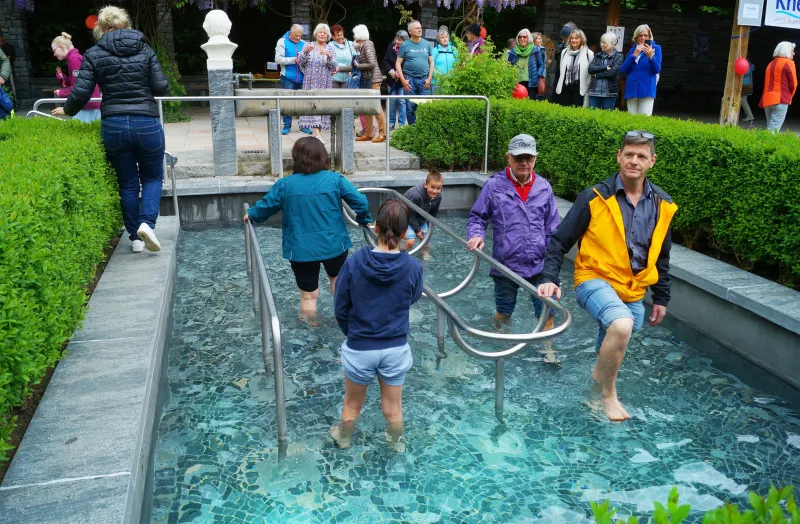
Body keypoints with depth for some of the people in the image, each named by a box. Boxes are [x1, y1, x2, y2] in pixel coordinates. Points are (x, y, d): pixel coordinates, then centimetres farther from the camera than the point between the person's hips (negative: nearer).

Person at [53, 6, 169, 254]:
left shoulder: (94, 54, 3)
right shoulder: (145, 49, 5)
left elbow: (81, 93, -2)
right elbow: (162, 88, -1)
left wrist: (67, 110, 17)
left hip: (113, 126, 1)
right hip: (147, 124, -1)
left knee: (128, 183, 14)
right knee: (152, 177, 16)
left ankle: (135, 238, 19)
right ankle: (146, 222, -8)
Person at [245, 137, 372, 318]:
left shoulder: (284, 185, -6)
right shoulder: (335, 179, -7)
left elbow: (265, 206, 6)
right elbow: (360, 202, -9)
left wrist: (251, 215, 28)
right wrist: (364, 220, 12)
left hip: (301, 250, -1)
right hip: (334, 244, 1)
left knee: (308, 294, 11)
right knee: (337, 277, 30)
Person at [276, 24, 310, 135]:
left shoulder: (303, 43, 11)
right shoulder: (282, 42, 2)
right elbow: (278, 59, -7)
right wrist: (293, 60, -13)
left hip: (302, 78, 3)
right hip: (288, 78, -3)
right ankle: (287, 125, 8)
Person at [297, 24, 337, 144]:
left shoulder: (330, 48, 9)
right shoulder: (308, 46, 7)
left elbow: (333, 67, -1)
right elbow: (300, 62, -1)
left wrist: (328, 56, -18)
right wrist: (305, 52, -18)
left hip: (325, 83, 2)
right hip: (311, 82, -2)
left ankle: (315, 128, 15)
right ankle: (317, 134, -17)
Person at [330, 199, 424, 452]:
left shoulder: (354, 263, -19)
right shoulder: (413, 268, -17)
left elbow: (340, 310, -7)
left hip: (359, 349, 0)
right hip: (396, 349, 1)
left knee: (352, 405, 25)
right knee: (393, 408, 23)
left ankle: (343, 438, 51)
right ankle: (396, 443, 48)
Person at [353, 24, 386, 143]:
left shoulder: (367, 45, -12)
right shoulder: (362, 46, 14)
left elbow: (372, 64, -19)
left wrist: (358, 65, -7)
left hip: (372, 78, -9)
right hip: (366, 79, 9)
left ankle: (382, 133, -3)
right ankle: (368, 133, 16)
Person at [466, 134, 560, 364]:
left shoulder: (544, 187, 0)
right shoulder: (494, 186, -8)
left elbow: (552, 229, 7)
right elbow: (477, 217, 0)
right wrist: (476, 235, -20)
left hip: (539, 265, 1)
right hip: (506, 265, -1)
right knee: (503, 313, 17)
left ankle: (548, 350, 29)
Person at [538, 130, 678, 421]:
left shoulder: (661, 205, 3)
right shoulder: (595, 198, -11)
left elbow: (661, 257, 14)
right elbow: (560, 240, -7)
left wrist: (661, 298, 15)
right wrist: (550, 278, -18)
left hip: (633, 292, 5)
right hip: (596, 280, -5)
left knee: (609, 354, 15)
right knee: (621, 325, -33)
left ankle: (596, 394, 42)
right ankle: (608, 394, -11)